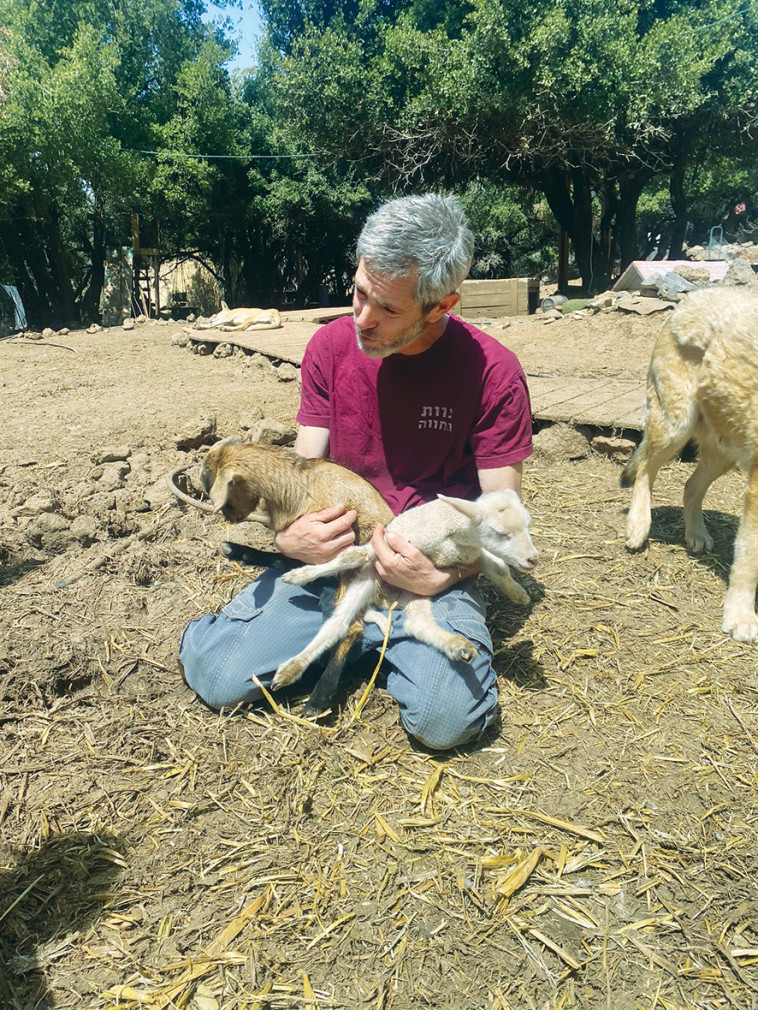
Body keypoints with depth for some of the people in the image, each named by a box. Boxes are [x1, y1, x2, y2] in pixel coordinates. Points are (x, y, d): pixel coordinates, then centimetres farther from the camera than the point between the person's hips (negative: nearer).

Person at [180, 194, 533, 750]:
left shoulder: (492, 371, -11)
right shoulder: (332, 345, -1)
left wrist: (442, 578, -24)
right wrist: (288, 534, -17)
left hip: (433, 572, -2)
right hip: (328, 558, 3)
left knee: (445, 717, -28)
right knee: (216, 675, -14)